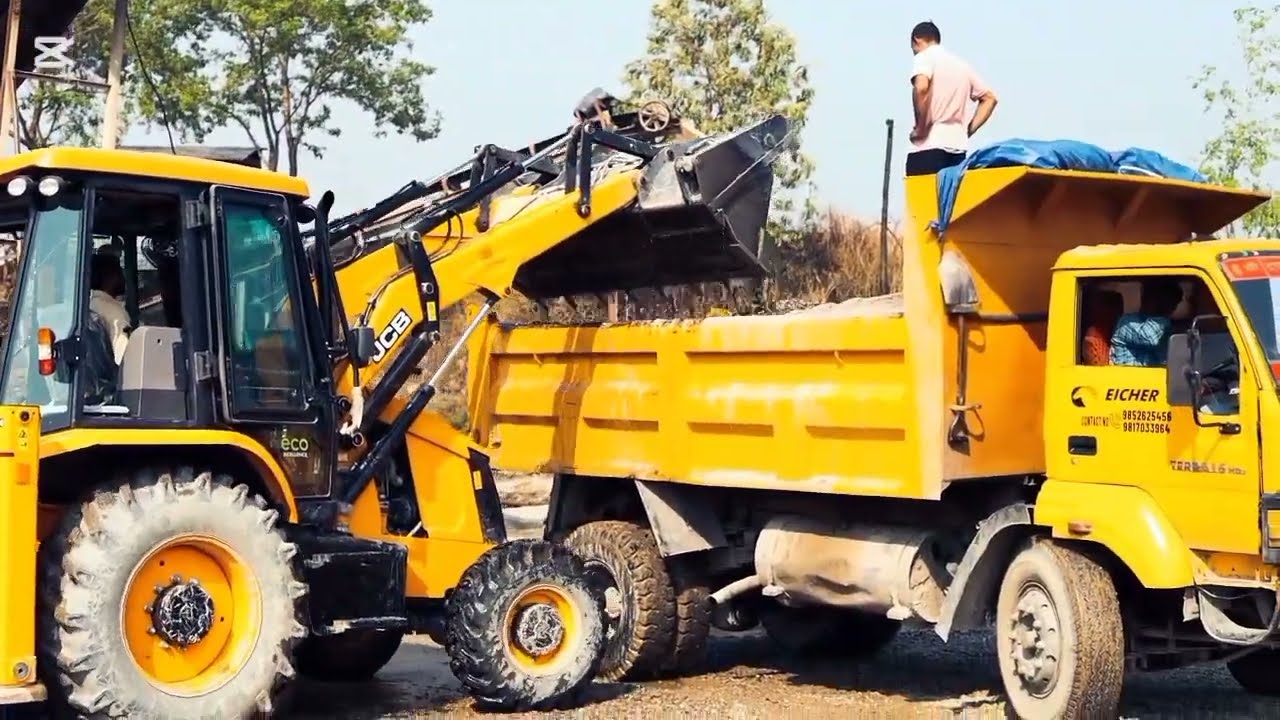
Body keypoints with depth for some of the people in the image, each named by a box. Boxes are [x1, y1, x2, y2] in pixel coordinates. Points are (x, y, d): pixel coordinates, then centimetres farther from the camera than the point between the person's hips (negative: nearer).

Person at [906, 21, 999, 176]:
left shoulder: (924, 57, -1)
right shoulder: (961, 63, 21)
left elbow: (921, 87, -22)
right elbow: (989, 97, 24)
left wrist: (920, 129, -13)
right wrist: (967, 131, 17)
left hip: (928, 147, -7)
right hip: (958, 147, 7)